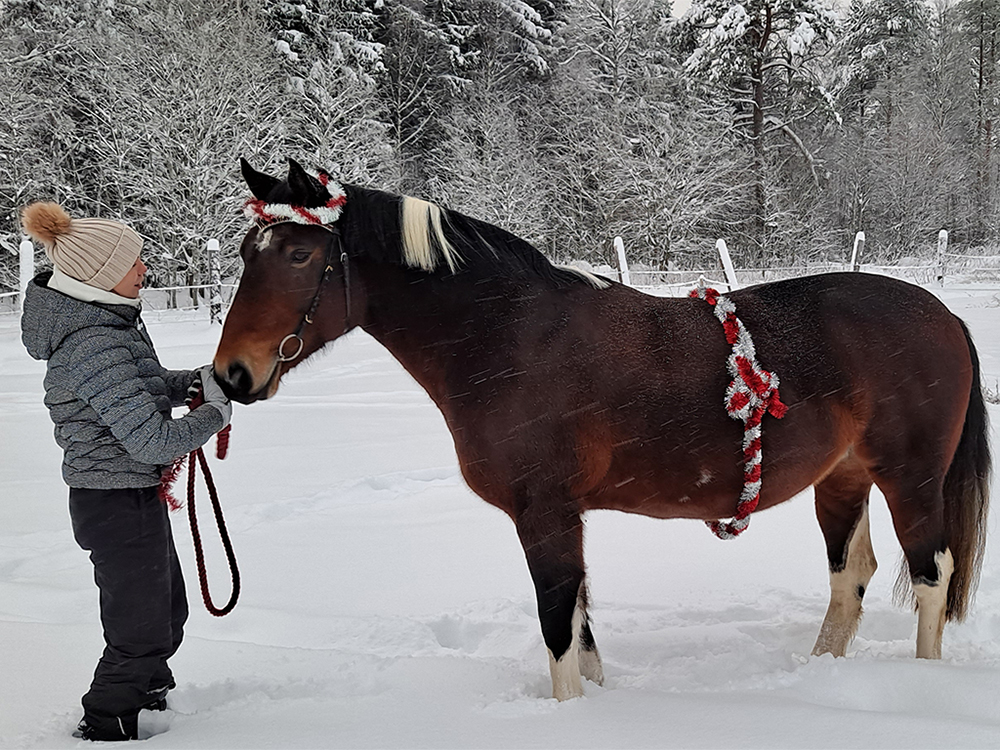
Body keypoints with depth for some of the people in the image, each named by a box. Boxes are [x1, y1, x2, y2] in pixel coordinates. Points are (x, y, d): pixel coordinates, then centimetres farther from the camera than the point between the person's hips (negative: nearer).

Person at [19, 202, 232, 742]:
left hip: (135, 494, 10)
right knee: (142, 626, 8)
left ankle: (148, 691, 47)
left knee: (167, 609, 26)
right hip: (118, 501, -10)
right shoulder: (93, 347, -28)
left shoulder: (109, 320, 4)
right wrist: (214, 413, -14)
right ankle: (107, 722, 28)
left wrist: (193, 380, 5)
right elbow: (152, 439, -29)